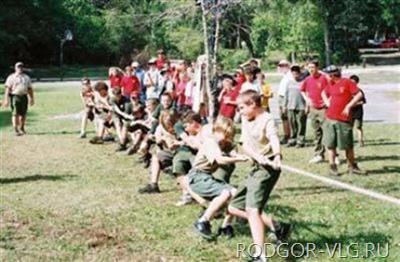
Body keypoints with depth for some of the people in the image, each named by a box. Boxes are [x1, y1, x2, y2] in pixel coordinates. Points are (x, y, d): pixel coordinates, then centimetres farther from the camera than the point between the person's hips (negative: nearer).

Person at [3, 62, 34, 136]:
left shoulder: (26, 77, 16)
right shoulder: (11, 77, 2)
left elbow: (30, 89, 18)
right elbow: (8, 89, -4)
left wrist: (31, 98, 13)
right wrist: (6, 99, -11)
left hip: (24, 96, 4)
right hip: (15, 96, -4)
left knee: (23, 114, 5)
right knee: (15, 114, -7)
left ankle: (22, 128, 20)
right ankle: (16, 130, -6)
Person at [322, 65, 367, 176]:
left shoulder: (347, 82, -6)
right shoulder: (330, 84, 11)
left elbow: (359, 94, -11)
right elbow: (324, 93, 31)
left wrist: (349, 106, -13)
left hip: (344, 119, -5)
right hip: (330, 119, 5)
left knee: (348, 145, 3)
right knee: (330, 144, 3)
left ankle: (352, 167, 15)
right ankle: (332, 167, 9)